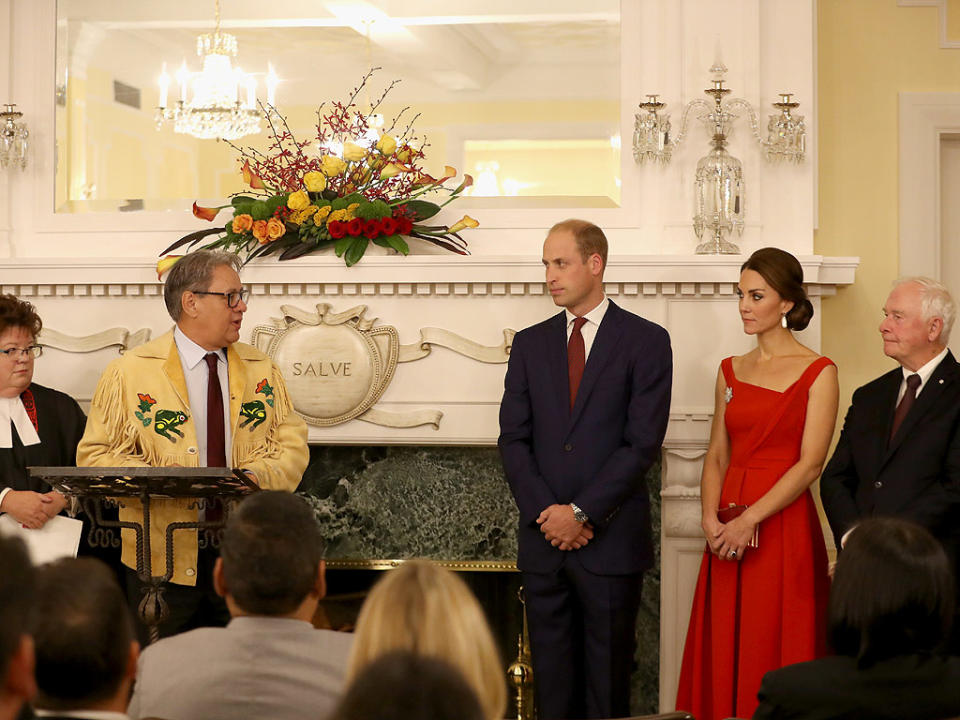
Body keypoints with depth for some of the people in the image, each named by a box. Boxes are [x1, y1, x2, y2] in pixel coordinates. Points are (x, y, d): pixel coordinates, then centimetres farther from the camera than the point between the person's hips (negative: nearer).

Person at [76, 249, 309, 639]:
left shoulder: (263, 371, 12)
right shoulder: (129, 373, 0)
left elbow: (292, 447, 8)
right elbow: (95, 456, -3)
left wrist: (256, 476, -13)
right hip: (165, 558, -3)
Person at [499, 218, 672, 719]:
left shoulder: (646, 341, -2)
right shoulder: (530, 344, 12)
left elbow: (643, 443, -9)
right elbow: (513, 439, 7)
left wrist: (582, 513, -13)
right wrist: (544, 512, -7)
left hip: (611, 539, -4)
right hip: (543, 538, 4)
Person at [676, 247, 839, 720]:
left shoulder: (817, 373, -4)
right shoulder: (731, 371, 13)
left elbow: (810, 464, -11)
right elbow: (716, 456, 12)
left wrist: (750, 519, -17)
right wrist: (711, 518, -5)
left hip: (783, 528, -5)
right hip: (728, 534, 5)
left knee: (774, 651, -3)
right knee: (724, 651, 5)